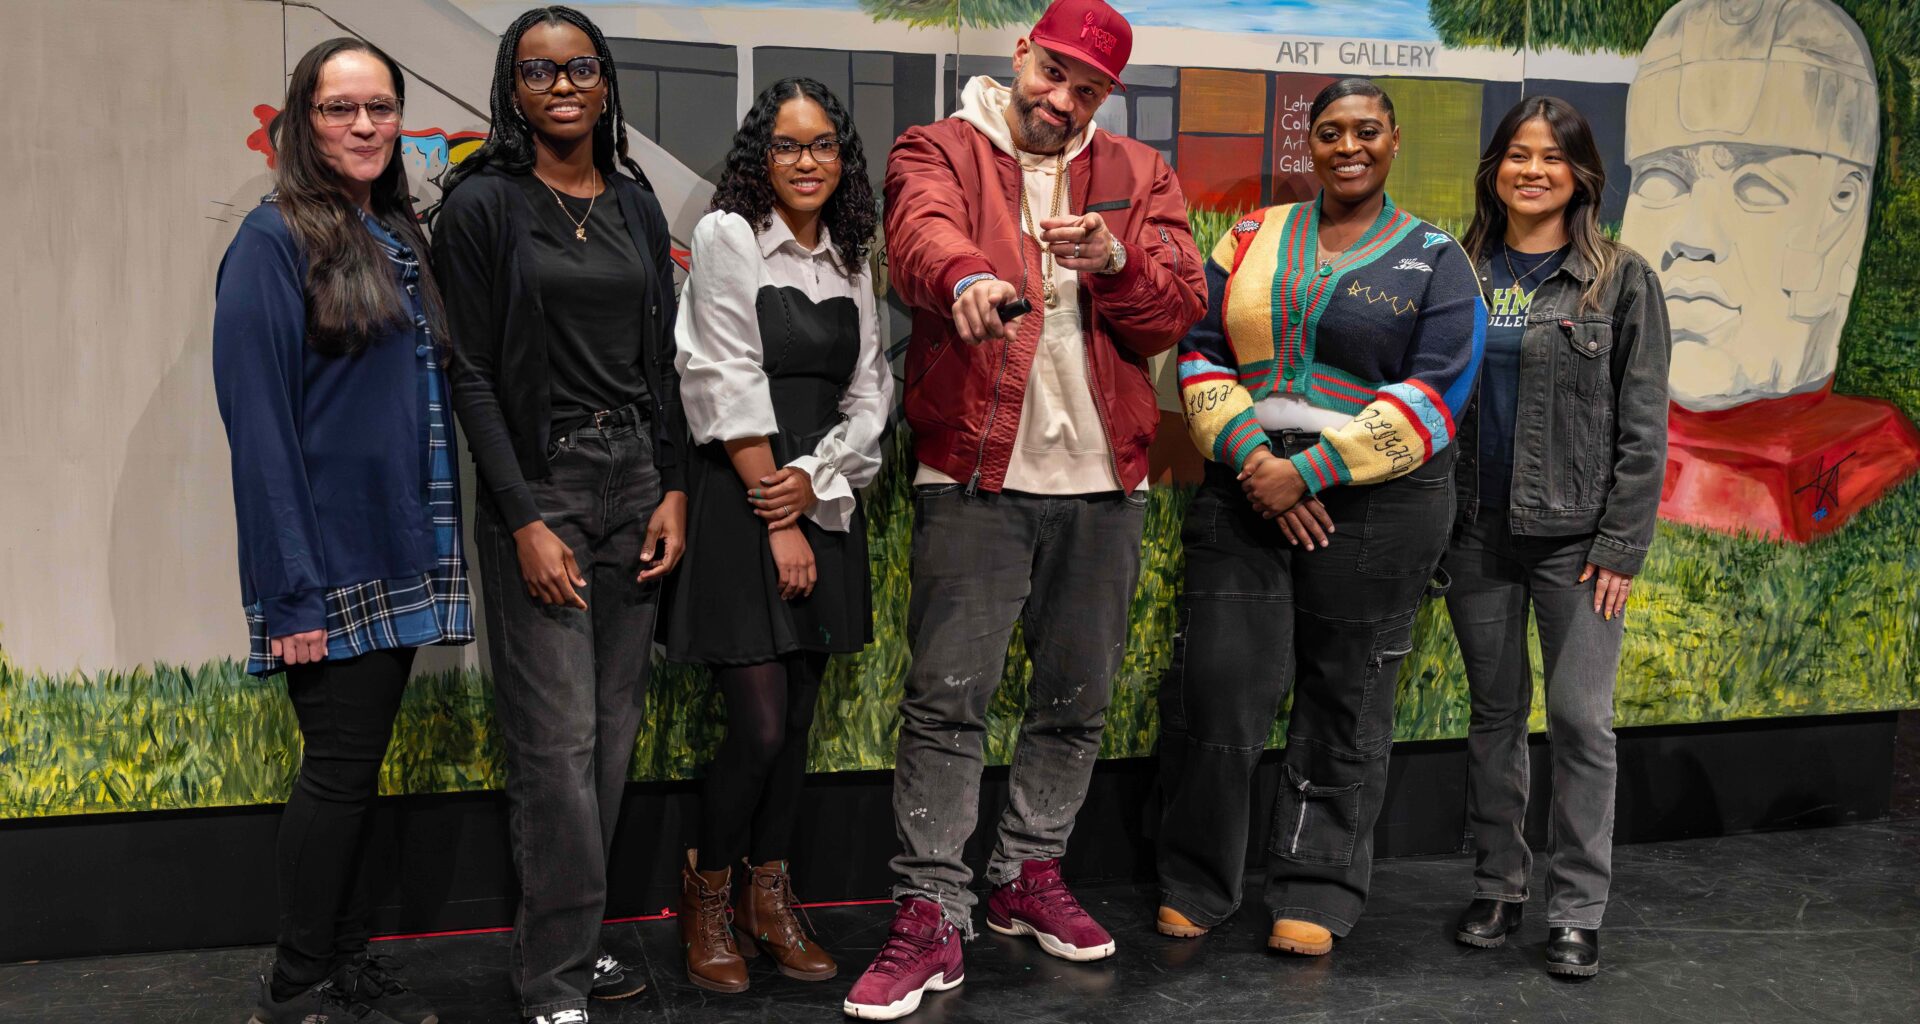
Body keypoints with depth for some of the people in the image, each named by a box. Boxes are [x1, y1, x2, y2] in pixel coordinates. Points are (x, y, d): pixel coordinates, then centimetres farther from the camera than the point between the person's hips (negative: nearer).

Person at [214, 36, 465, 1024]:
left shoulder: (400, 237, 12)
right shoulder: (275, 239, -10)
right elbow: (257, 422, -15)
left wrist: (440, 545, 10)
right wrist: (290, 590, -20)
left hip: (399, 554, 7)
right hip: (330, 562, -7)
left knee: (361, 764, 13)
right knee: (339, 765, -1)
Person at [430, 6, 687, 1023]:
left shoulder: (637, 205, 12)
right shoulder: (483, 205, -3)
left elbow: (663, 359, 13)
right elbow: (474, 375, -7)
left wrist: (674, 490, 4)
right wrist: (525, 521, -12)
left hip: (636, 481, 5)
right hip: (538, 483, -5)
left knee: (614, 727, 8)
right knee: (557, 735, -5)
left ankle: (573, 937, 22)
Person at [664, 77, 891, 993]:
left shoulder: (850, 259, 13)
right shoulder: (727, 236, -5)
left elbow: (869, 393, 9)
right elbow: (730, 384, -11)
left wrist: (814, 479, -9)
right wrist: (775, 519, -12)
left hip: (823, 502, 6)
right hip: (742, 501, -6)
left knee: (798, 719, 9)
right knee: (758, 725, -8)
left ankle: (769, 904, 22)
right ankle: (706, 898, 14)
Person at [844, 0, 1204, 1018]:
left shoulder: (1138, 175, 13)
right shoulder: (938, 151, 4)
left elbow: (1180, 308, 5)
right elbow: (922, 235, -19)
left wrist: (1114, 257, -15)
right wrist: (967, 277, -42)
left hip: (1102, 479, 4)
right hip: (977, 473, -4)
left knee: (1077, 700, 13)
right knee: (946, 699, -6)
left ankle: (1029, 876, 31)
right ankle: (930, 919, 2)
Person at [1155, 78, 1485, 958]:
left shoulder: (1433, 258, 3)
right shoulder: (1253, 239, 11)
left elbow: (1437, 392, -7)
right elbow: (1201, 353, 6)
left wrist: (1306, 470, -14)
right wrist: (1251, 456, -11)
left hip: (1375, 504, -1)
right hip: (1245, 489, 2)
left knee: (1345, 699, 6)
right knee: (1215, 682, -3)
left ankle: (1317, 894, 20)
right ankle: (1194, 885, 15)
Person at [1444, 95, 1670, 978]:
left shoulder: (1620, 279, -1)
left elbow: (1642, 426, -3)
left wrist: (1620, 548, -9)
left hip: (1576, 537, -3)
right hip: (1478, 534, 3)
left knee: (1581, 721, 0)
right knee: (1495, 715, 12)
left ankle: (1577, 910, 12)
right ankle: (1497, 888, 24)